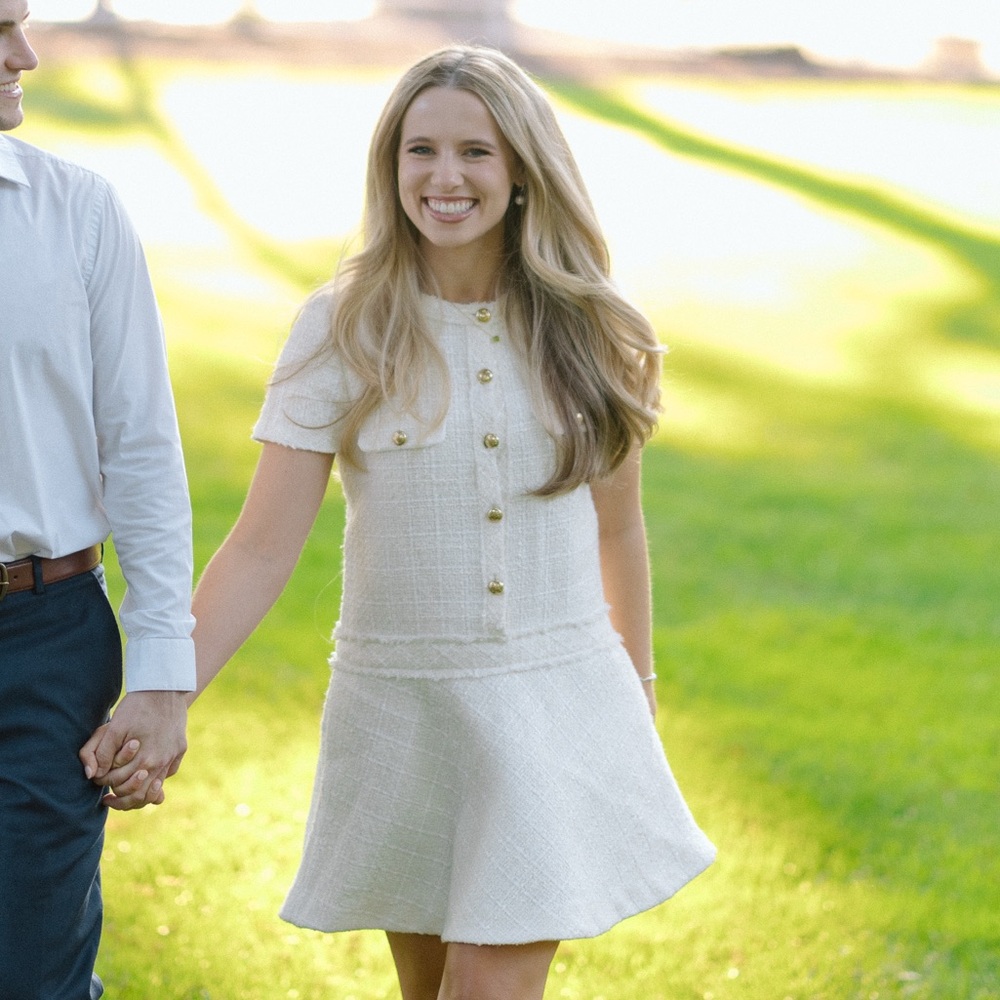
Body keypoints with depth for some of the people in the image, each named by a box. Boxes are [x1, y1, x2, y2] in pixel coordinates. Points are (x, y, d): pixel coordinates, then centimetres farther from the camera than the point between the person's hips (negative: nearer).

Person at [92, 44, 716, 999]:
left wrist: (637, 694, 18)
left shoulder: (586, 329, 1)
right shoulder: (341, 329, -6)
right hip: (400, 706, 0)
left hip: (556, 706, 0)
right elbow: (264, 545, -8)